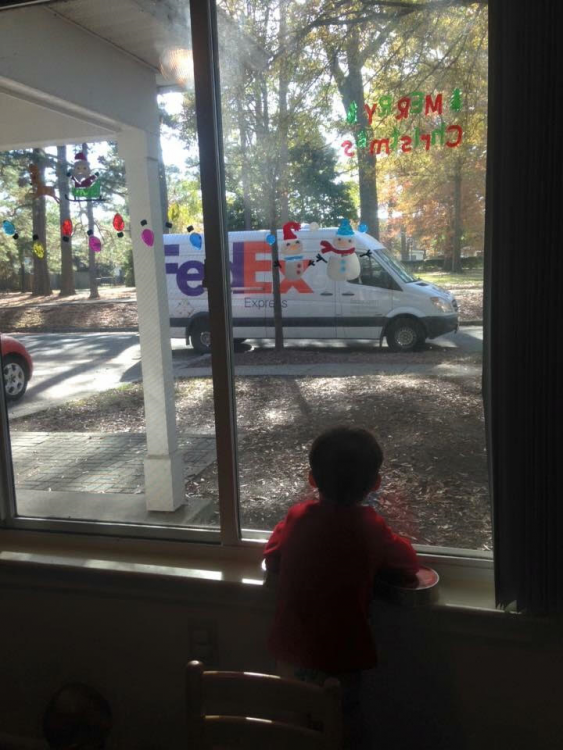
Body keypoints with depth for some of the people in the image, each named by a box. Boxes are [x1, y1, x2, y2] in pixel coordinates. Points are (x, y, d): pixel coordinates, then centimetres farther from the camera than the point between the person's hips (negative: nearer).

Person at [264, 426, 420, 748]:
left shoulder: (297, 516, -10)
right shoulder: (370, 527, -18)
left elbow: (271, 562, 5)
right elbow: (410, 564, -4)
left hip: (291, 652, 3)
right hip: (340, 657, -3)